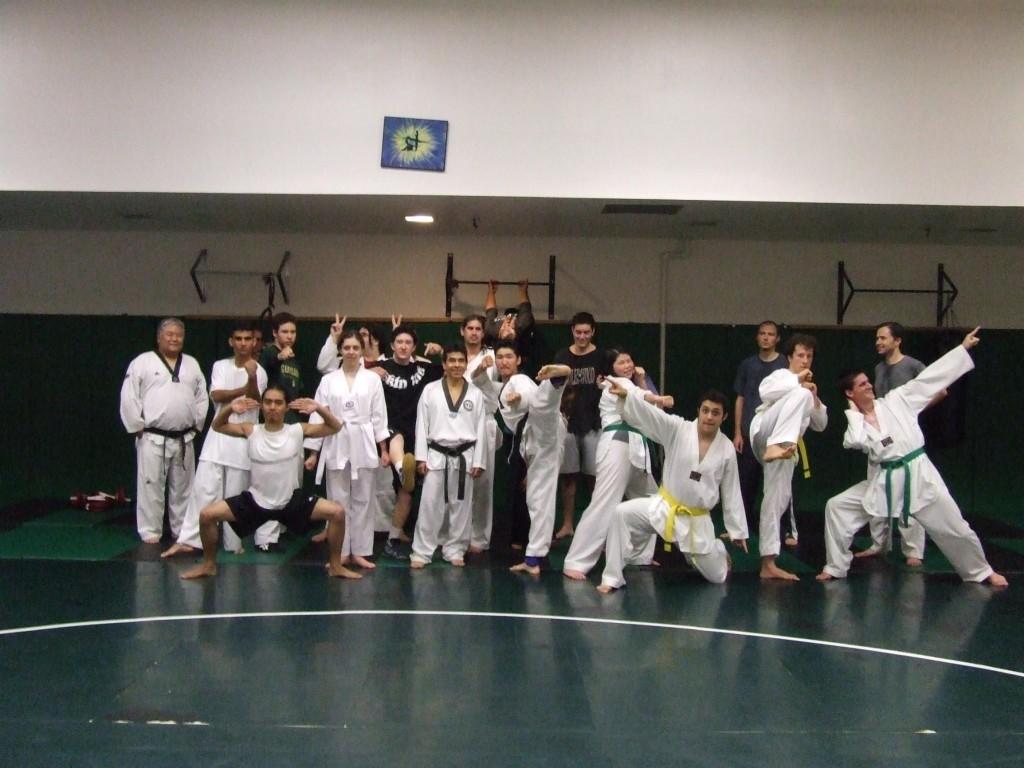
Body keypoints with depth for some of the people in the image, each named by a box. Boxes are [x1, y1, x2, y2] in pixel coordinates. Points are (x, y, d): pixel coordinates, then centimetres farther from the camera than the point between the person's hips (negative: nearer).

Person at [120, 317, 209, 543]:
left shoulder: (191, 364, 12)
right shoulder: (143, 362, -3)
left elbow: (202, 397, 15)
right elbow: (129, 398, -7)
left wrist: (196, 425, 7)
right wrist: (137, 427, -9)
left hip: (183, 438, 4)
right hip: (153, 438, -4)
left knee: (182, 487, 11)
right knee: (151, 486, -1)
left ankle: (183, 530, 20)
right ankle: (150, 531, 8)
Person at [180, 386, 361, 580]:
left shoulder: (297, 431, -11)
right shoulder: (251, 431, -8)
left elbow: (335, 427, -10)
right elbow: (217, 426, 0)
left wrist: (319, 408, -29)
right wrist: (230, 409, -22)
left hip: (291, 501, 0)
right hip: (255, 501, 1)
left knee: (337, 513, -15)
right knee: (207, 515, -12)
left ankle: (335, 566, 6)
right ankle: (209, 565, 13)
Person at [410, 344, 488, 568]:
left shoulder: (475, 394, 4)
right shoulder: (430, 390, 1)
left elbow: (481, 429, 4)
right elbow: (422, 425, 1)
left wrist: (478, 461, -1)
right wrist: (421, 457, -4)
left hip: (464, 456, 1)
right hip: (437, 455, -1)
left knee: (461, 505, 8)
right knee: (430, 505, -2)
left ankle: (455, 549, 20)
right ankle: (421, 552, 5)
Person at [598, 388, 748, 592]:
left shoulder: (727, 449, -7)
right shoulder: (678, 429, -11)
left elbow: (731, 491, 2)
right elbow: (650, 412, -24)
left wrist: (737, 530, 7)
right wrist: (625, 394, -40)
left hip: (696, 519, 1)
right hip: (664, 506, -1)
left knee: (716, 576, 7)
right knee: (623, 513, -25)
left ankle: (717, 551, 47)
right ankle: (612, 578, -12)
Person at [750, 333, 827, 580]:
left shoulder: (807, 387, 28)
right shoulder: (781, 375, 7)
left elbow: (820, 425, 24)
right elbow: (765, 391, -18)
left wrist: (815, 399, 7)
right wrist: (798, 381, -11)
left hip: (784, 447, 7)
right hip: (764, 434, -7)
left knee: (778, 500, 2)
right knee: (800, 394, -28)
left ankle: (768, 564, 5)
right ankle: (776, 446, -47)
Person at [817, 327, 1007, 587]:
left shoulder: (896, 401, 2)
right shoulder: (854, 422, 5)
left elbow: (931, 377, 1)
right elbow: (855, 441, -18)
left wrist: (963, 347, -1)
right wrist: (854, 412, -3)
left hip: (918, 475, -2)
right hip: (883, 481, 2)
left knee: (954, 528, 2)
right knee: (836, 507, -6)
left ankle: (981, 572, 27)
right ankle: (835, 568, 7)